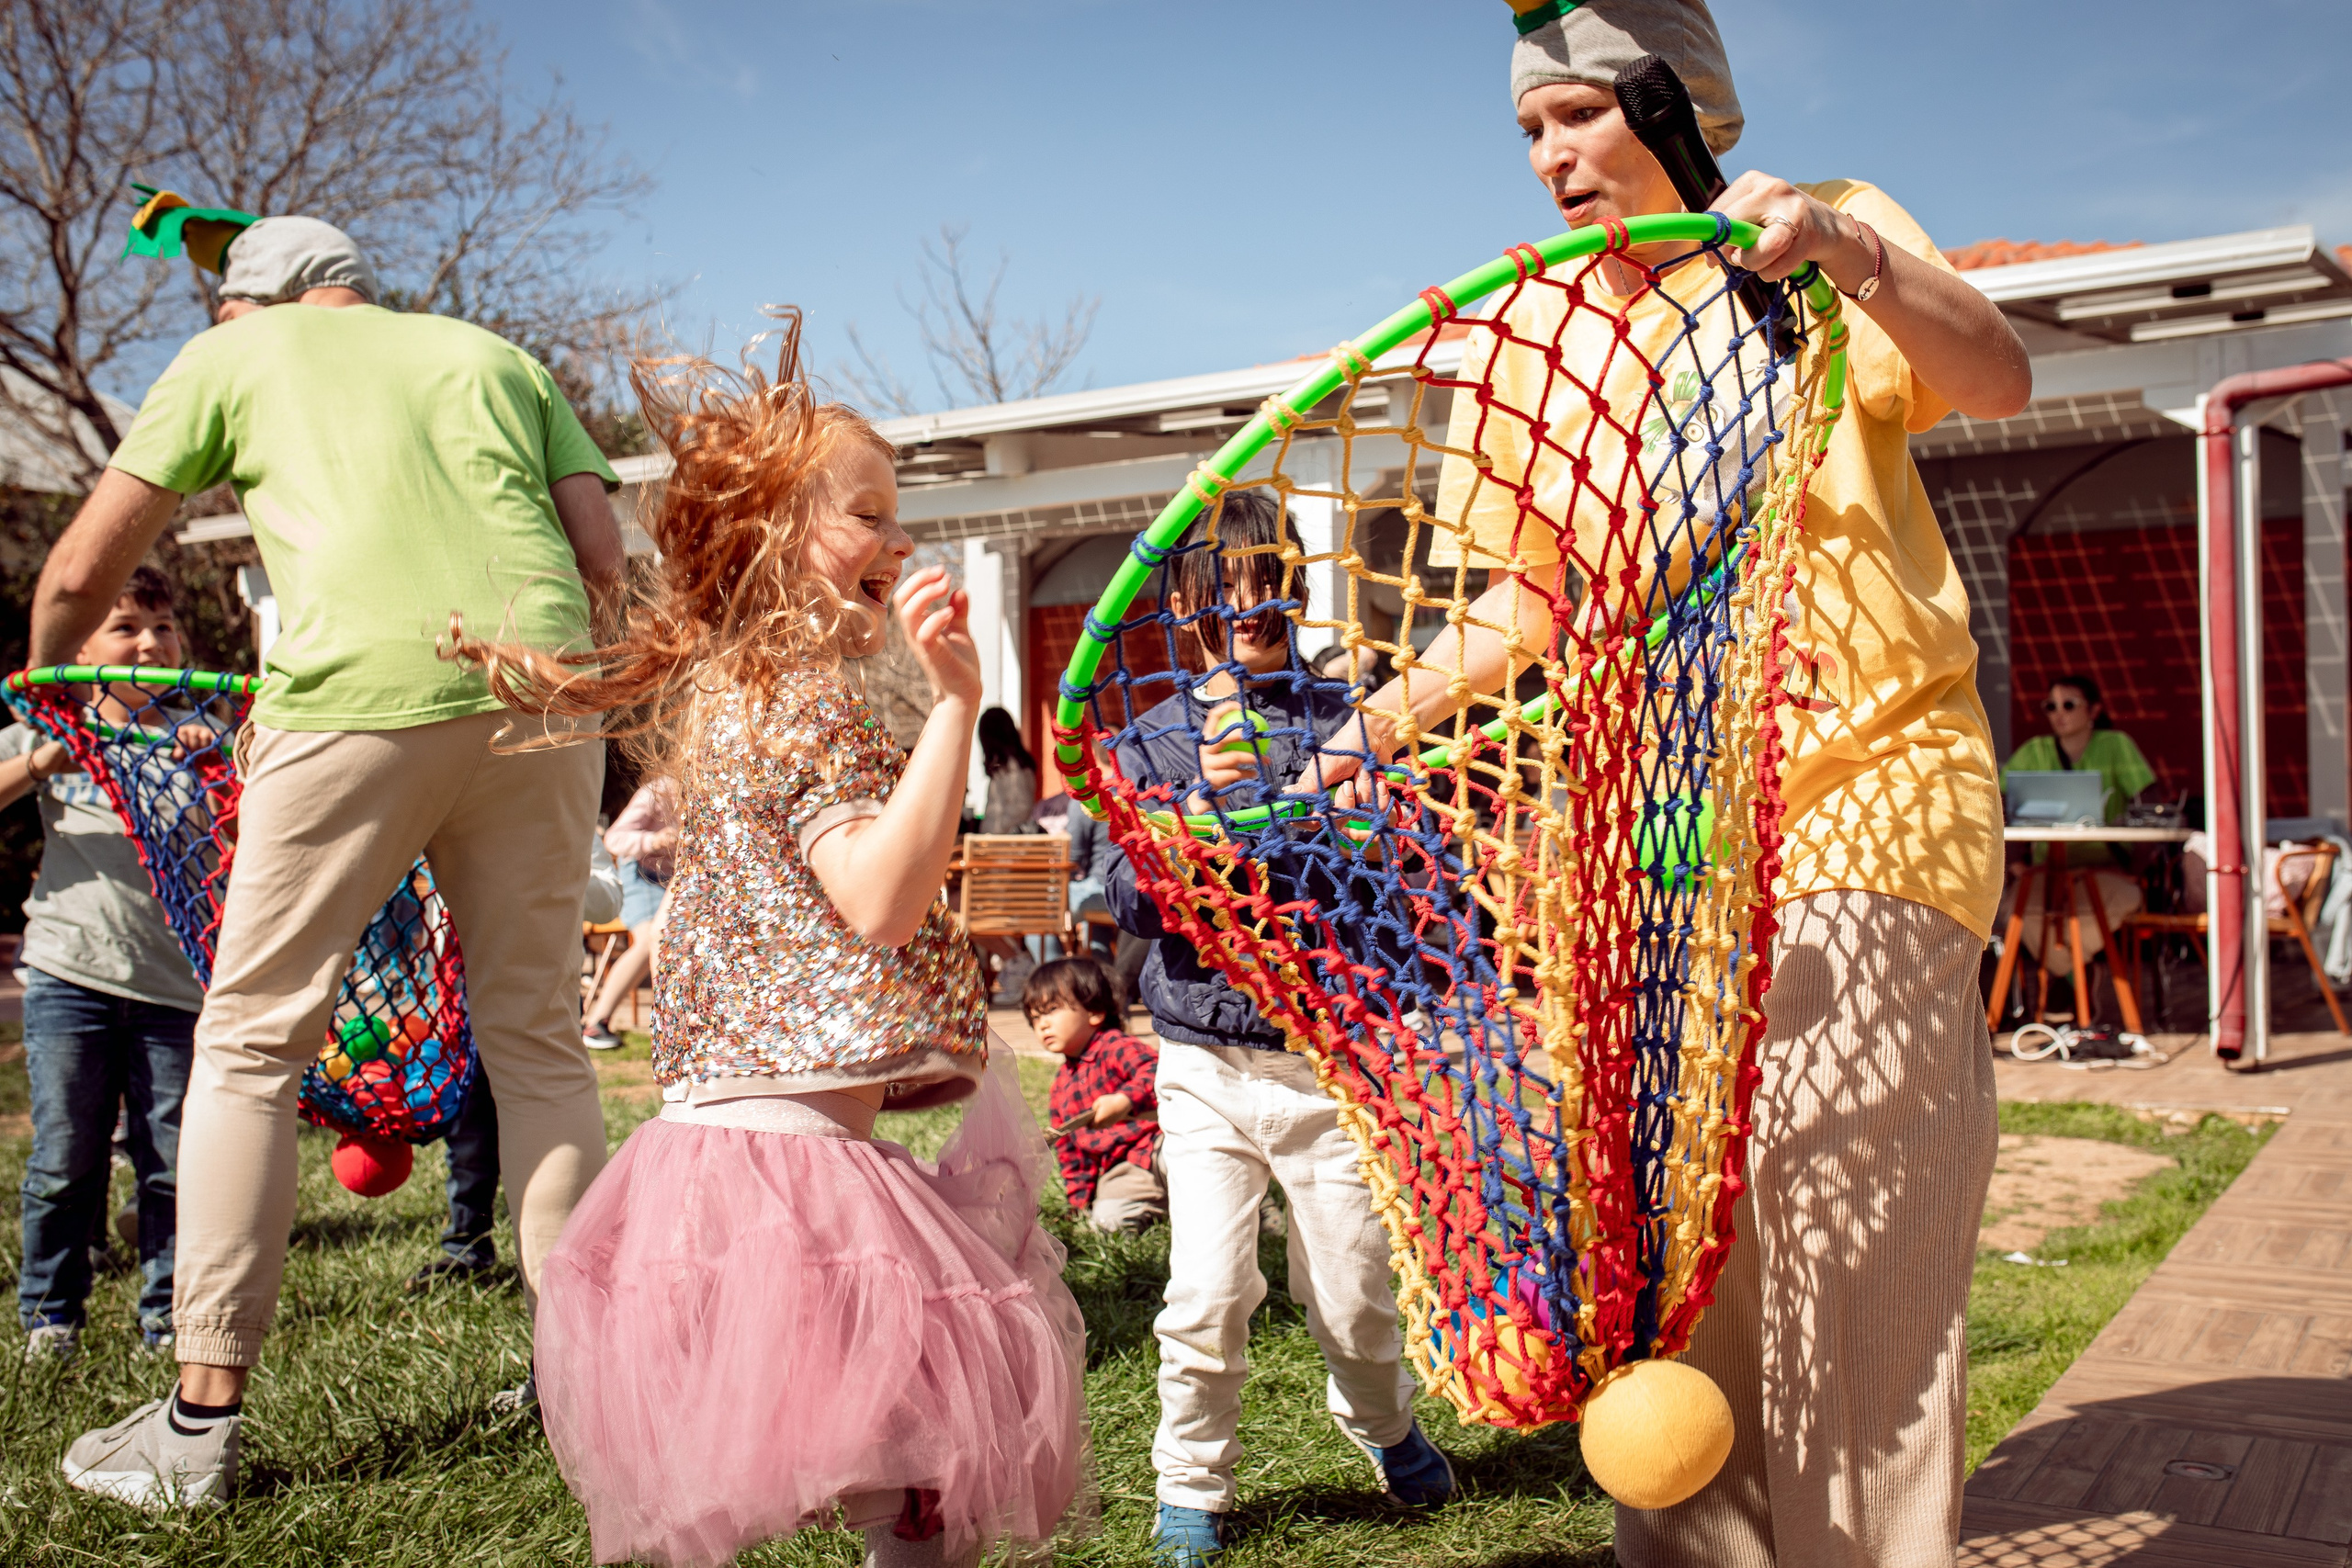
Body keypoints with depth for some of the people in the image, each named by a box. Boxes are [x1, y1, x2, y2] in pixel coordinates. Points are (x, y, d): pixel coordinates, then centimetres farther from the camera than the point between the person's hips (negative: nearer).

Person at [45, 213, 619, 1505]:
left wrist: (43, 685, 40)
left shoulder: (233, 353, 20)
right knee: (537, 1035, 14)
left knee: (249, 1042, 8)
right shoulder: (497, 356, 27)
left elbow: (78, 576, 21)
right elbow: (602, 559, 17)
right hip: (542, 692, 3)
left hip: (361, 692, -3)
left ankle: (201, 1421, 11)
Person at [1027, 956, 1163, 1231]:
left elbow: (1156, 1072, -24)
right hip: (1119, 1170, 7)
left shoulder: (1116, 1047, -4)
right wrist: (1080, 1196, 19)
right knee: (1107, 1216, -26)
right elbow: (1069, 1146, 27)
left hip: (1156, 1147, -7)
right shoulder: (1061, 1085, 21)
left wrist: (1124, 1101, -39)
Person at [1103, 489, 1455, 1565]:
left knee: (1354, 1291, 8)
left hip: (1334, 1054, 0)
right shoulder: (1155, 740, 4)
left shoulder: (1342, 718, 3)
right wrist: (1204, 798, -18)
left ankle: (1382, 1426, 40)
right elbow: (1131, 903, -4)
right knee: (1207, 1295, -5)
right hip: (1207, 1062, 0)